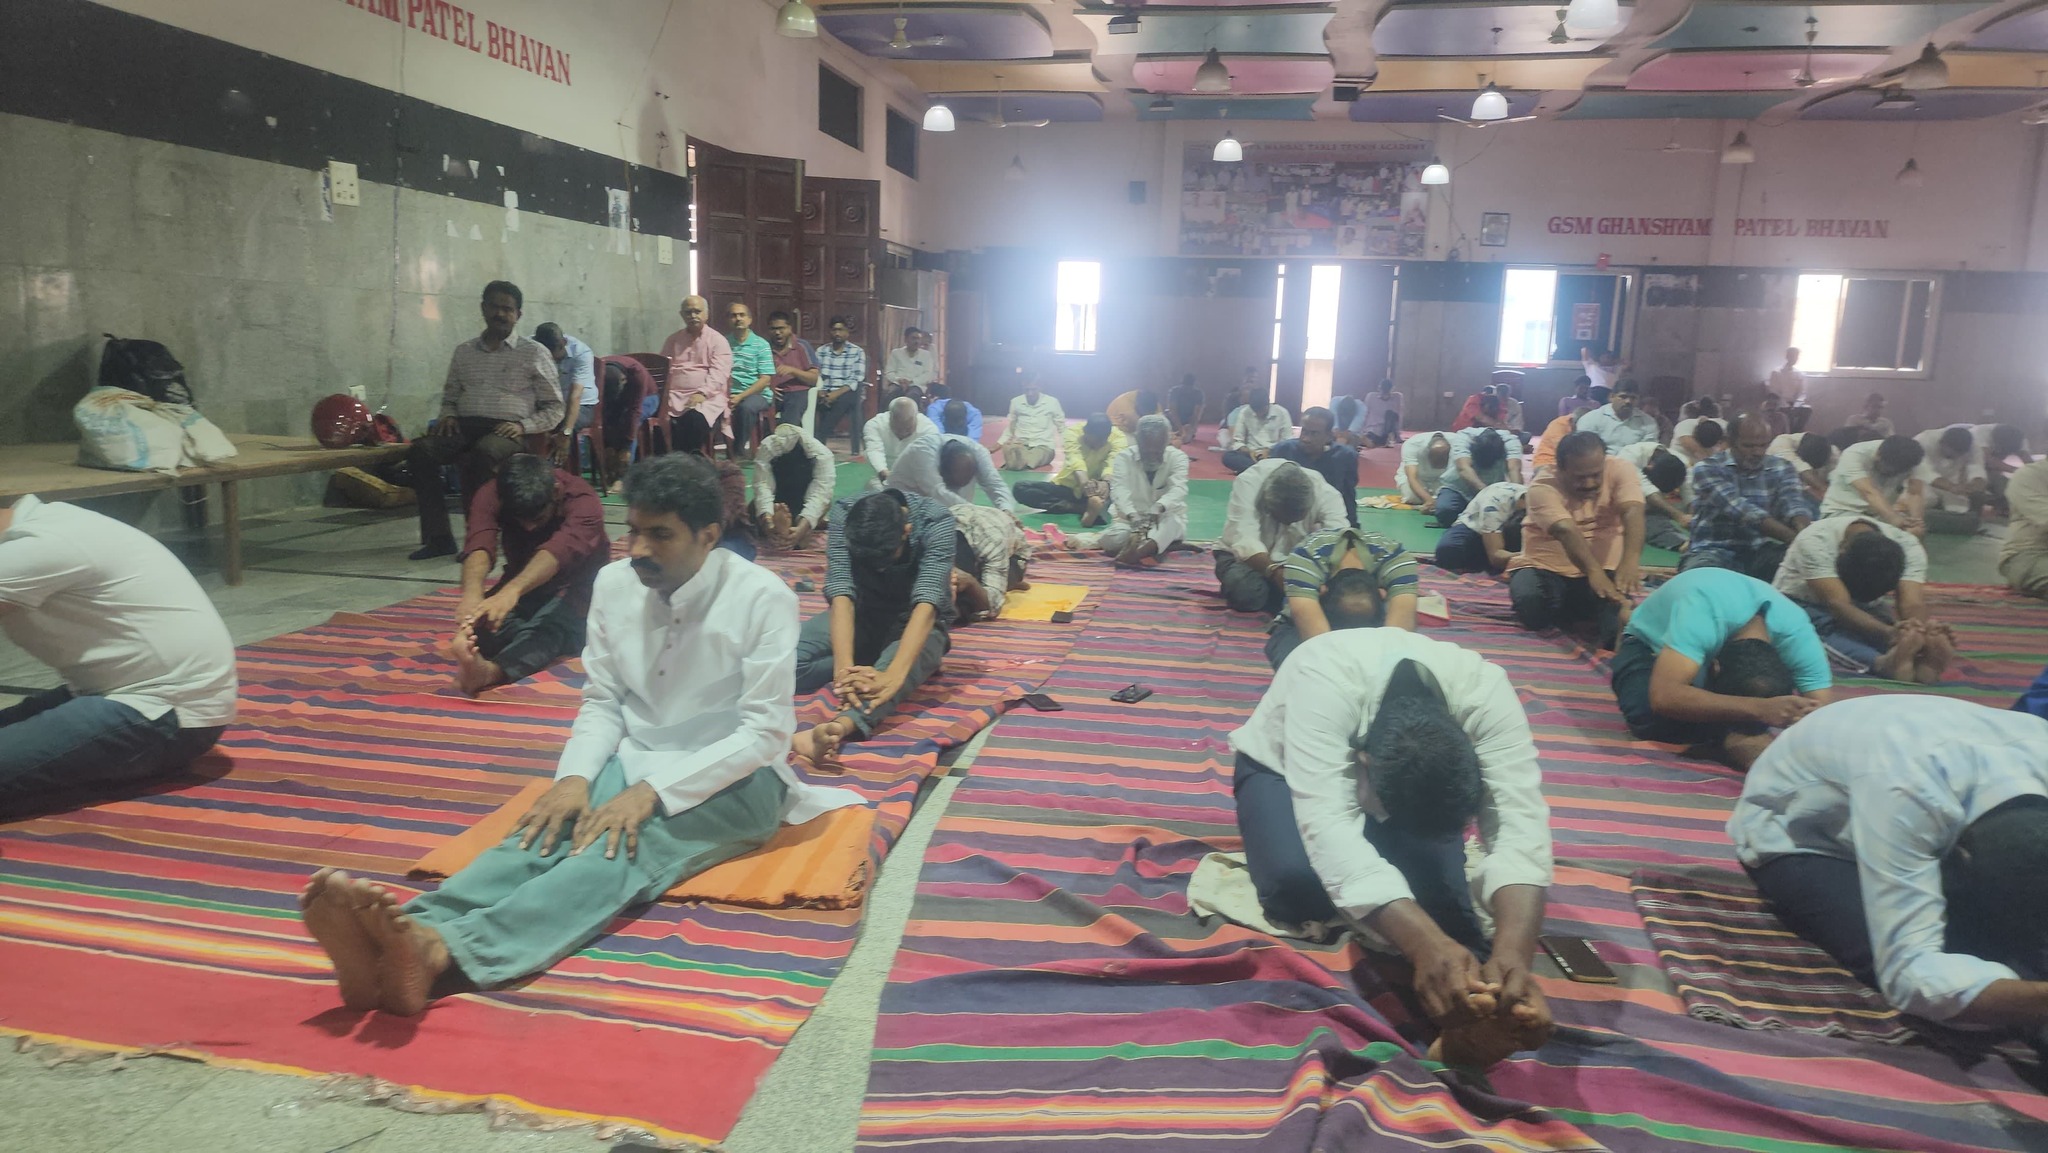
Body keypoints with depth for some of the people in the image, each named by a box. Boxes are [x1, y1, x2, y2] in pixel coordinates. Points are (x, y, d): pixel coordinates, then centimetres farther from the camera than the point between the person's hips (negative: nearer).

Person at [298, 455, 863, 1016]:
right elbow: (601, 702, 6)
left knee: (621, 850, -33)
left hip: (731, 778, -5)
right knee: (546, 832, -27)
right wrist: (575, 777, -15)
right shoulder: (614, 583, 1)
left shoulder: (763, 598, -15)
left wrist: (653, 792, -25)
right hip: (632, 761, 5)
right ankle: (415, 928, -52)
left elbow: (766, 734, -17)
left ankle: (442, 951, -56)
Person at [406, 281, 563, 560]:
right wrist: (448, 416, 4)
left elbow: (554, 408, 8)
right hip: (465, 426, 4)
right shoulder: (464, 351, 20)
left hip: (507, 431, -4)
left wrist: (523, 425, -9)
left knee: (481, 453, -39)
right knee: (420, 451, -27)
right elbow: (449, 397, 28)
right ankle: (438, 537, -24)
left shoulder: (534, 353, 9)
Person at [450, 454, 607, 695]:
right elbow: (480, 544, -35)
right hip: (520, 585, 6)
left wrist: (512, 590, -63)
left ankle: (490, 671, -64)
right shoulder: (492, 495, -15)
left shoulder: (583, 501, -25)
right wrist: (472, 592, -57)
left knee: (551, 624, -39)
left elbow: (558, 550, -45)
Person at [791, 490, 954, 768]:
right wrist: (844, 666, -46)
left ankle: (839, 727, -66)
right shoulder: (844, 515, -20)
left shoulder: (936, 521, -25)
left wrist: (893, 674, -52)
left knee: (900, 662, -41)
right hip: (861, 614, 3)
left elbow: (926, 603, -36)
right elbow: (841, 594, -29)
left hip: (915, 622, -3)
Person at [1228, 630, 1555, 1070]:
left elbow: (1520, 823, -42)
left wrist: (1512, 955, -60)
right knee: (1296, 881, -34)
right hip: (1285, 769, -3)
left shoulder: (1485, 692, -35)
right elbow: (1327, 824, -54)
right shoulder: (1323, 681, -45)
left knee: (1434, 870, -32)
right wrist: (1427, 944, -66)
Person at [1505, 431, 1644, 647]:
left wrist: (1631, 561, -48)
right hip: (1546, 568, 4)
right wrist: (1593, 571, -52)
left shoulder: (1620, 470, -11)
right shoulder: (1543, 487, -18)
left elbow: (1632, 512, -28)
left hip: (1606, 568, -3)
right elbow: (1565, 531, -35)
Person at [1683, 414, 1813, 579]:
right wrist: (1794, 537, -32)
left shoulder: (1781, 469, 8)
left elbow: (1795, 505, -11)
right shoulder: (1707, 469, -7)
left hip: (1763, 552, 4)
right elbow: (1740, 510, -20)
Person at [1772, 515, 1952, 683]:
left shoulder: (1907, 546, -19)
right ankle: (1886, 663, -67)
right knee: (1829, 626, -40)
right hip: (1801, 605, -4)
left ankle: (1922, 660, -61)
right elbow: (1838, 605, -42)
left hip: (1862, 609, 4)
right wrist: (1889, 632, -60)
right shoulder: (1815, 541, -33)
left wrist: (1924, 630, -57)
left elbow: (1913, 605, -33)